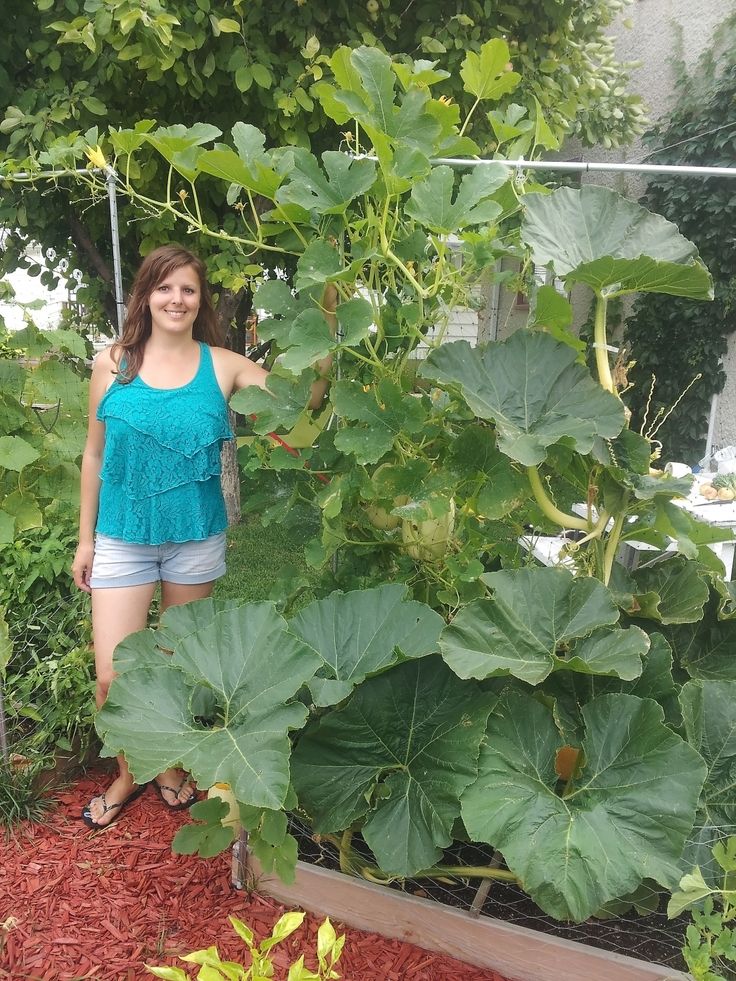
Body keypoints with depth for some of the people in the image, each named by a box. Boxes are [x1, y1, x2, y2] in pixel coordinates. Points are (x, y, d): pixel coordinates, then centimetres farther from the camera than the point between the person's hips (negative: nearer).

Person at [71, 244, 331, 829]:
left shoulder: (223, 367, -5)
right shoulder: (113, 365, -3)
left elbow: (298, 403, -16)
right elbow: (95, 456, 3)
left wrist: (322, 356, -33)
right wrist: (87, 537, 5)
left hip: (197, 540, 0)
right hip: (123, 539, 0)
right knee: (113, 677, -1)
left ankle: (172, 769, 39)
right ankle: (128, 775, 28)